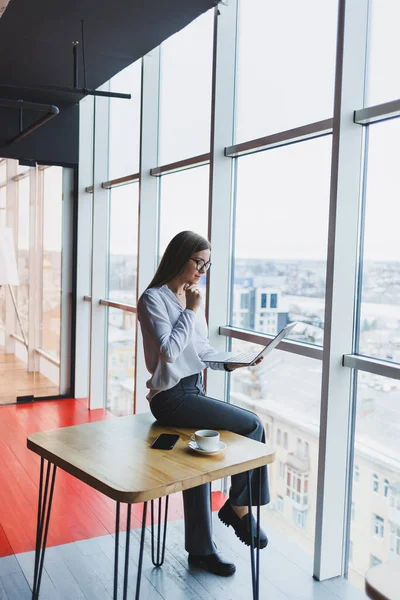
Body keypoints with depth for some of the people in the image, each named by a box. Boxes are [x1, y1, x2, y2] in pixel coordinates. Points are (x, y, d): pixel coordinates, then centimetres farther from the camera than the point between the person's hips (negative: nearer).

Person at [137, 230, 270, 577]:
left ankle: (200, 549, 19)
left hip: (193, 390, 8)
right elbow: (169, 350, -21)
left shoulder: (192, 298, 12)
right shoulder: (154, 298, -10)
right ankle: (238, 507, 7)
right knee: (253, 426, -13)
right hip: (171, 396, -8)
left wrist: (231, 363, -1)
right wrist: (191, 311, -14)